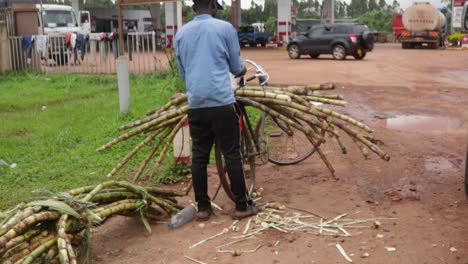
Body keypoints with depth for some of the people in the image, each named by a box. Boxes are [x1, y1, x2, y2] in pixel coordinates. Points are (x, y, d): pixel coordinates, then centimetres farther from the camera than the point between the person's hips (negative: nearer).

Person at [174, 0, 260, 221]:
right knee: (232, 155, 4)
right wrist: (243, 70, 31)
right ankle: (242, 206, 11)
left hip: (195, 104, 4)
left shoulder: (181, 33, 10)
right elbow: (236, 67, 8)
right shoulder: (225, 28, 0)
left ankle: (203, 207, 16)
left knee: (199, 156, 9)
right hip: (222, 102, -3)